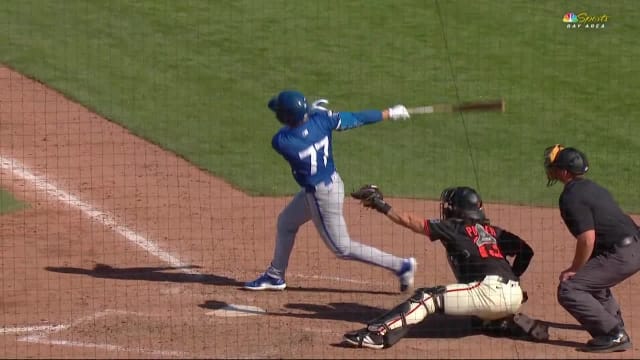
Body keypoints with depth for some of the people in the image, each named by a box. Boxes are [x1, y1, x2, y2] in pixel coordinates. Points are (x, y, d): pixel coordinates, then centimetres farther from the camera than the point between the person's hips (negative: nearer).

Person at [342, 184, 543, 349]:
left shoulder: (454, 228, 8)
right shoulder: (492, 231, 24)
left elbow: (411, 222, 7)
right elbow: (526, 251, 20)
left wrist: (383, 207, 16)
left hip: (490, 290, -7)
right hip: (515, 295, 7)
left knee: (427, 298, -9)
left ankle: (377, 334, -25)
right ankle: (526, 326, 18)